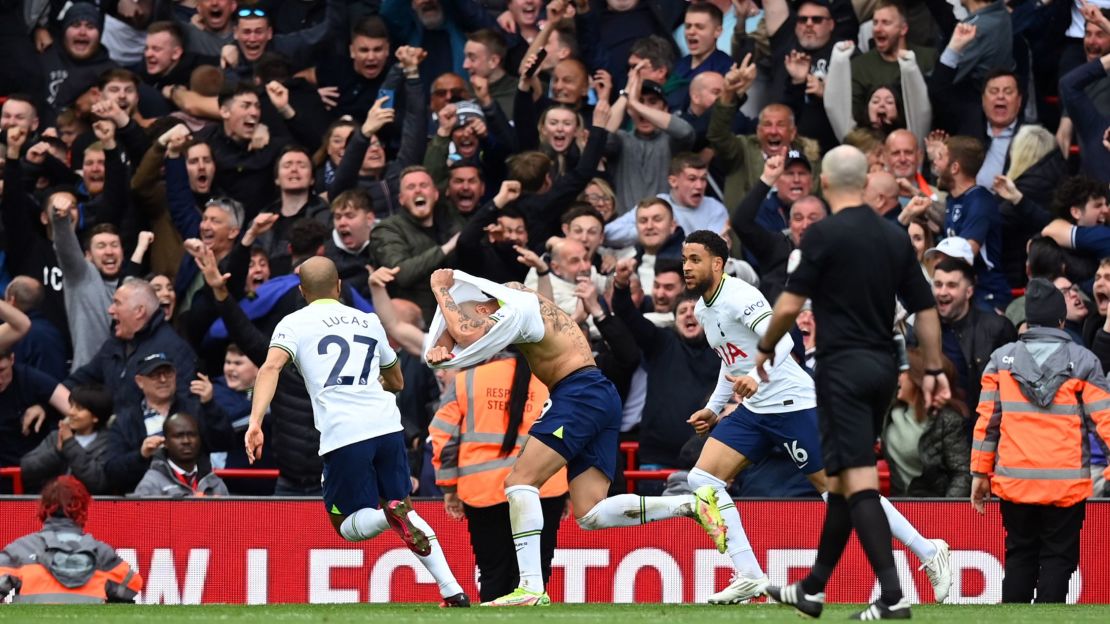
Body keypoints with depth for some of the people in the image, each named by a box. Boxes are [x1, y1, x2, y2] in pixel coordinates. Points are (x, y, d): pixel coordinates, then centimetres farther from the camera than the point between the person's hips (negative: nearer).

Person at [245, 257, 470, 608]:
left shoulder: (294, 323, 10)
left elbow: (271, 367, -9)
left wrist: (255, 422, -18)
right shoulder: (369, 322, 22)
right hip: (387, 426, 4)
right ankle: (452, 590, 6)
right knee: (404, 508, 20)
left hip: (342, 436, -4)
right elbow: (397, 382, 34)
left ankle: (390, 515, -24)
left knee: (348, 525, 10)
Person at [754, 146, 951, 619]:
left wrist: (765, 347, 6)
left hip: (842, 367, -7)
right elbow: (925, 308, 9)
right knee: (843, 477, 17)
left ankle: (893, 596, -21)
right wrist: (934, 371, 14)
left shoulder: (824, 234, -11)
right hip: (883, 366, 7)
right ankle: (813, 589, 25)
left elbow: (790, 305, -11)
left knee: (858, 481, -11)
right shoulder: (895, 237, 8)